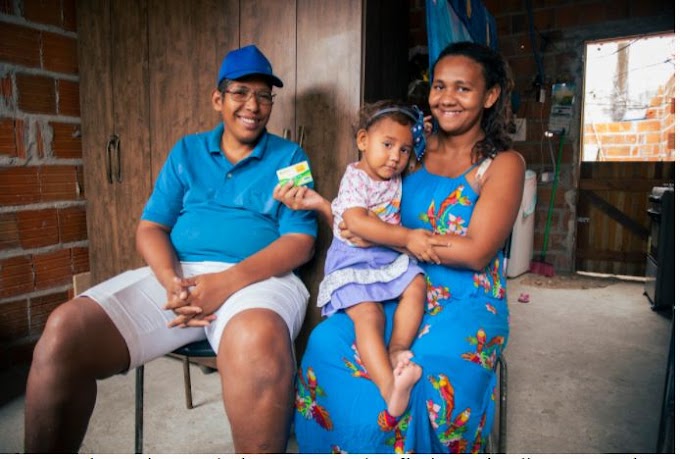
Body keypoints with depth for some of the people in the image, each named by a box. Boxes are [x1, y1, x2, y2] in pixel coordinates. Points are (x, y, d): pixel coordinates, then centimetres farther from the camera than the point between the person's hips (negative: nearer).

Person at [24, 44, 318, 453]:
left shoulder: (289, 157, 8)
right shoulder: (187, 152, 17)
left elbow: (301, 241, -3)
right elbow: (151, 227, 11)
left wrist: (229, 282, -18)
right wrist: (172, 281, -12)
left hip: (258, 279, -3)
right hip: (180, 274, 4)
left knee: (257, 343, -40)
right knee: (65, 329, -19)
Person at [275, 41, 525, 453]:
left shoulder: (503, 163, -2)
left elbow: (476, 252, -14)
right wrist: (321, 203, -2)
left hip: (468, 305, -3)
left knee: (426, 371, -32)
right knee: (327, 341, -22)